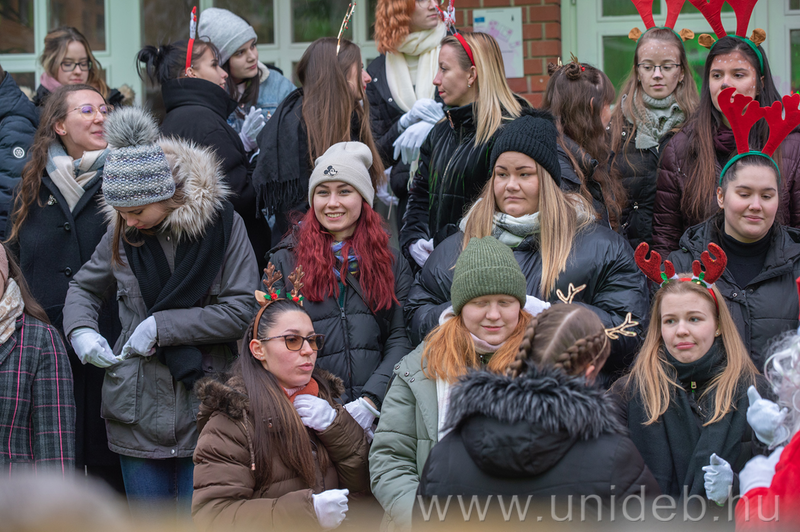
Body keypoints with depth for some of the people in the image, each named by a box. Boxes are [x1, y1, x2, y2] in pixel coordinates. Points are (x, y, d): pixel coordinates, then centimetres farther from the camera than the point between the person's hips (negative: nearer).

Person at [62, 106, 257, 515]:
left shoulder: (222, 223, -8)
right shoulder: (122, 233, 4)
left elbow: (241, 310, -11)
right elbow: (84, 287, 21)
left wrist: (161, 326, -14)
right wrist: (81, 331, 0)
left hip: (203, 411, -3)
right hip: (138, 413, 3)